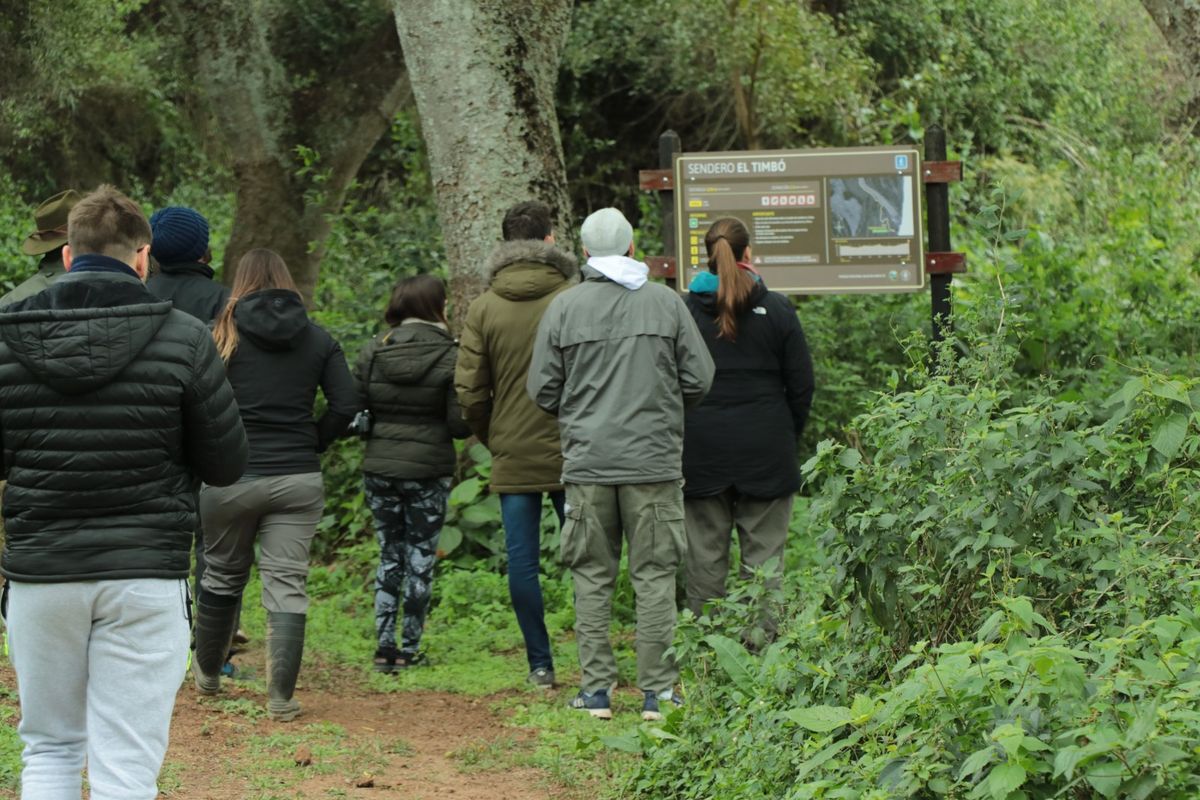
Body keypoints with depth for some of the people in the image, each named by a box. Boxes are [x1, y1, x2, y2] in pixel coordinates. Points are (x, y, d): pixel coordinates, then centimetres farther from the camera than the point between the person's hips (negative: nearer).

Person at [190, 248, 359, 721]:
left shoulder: (222, 334, -2)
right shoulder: (317, 340, 5)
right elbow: (346, 406, 0)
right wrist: (309, 444, 11)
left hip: (230, 476, -1)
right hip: (298, 481, 1)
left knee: (223, 575, 17)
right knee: (287, 584, 1)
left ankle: (207, 673, 34)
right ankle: (281, 698, -3)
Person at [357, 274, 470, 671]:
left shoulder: (373, 353, 0)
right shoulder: (449, 357, -9)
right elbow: (460, 424, -11)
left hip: (379, 468, 3)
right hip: (428, 470, -3)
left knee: (390, 556, 14)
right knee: (420, 559, 7)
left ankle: (384, 645, 8)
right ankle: (409, 649, 9)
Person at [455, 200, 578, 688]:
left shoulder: (484, 308, 0)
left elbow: (469, 391, 0)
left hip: (513, 458, 1)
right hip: (571, 455, -1)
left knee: (522, 562, 5)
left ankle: (540, 664, 6)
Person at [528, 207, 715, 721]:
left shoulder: (564, 307, 0)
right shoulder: (666, 303, 0)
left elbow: (543, 391, 2)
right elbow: (700, 380, 1)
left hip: (587, 462, 1)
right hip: (654, 461, -1)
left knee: (592, 577, 8)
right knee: (654, 576, 3)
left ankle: (596, 688, 7)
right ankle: (657, 690, 2)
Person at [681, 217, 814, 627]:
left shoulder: (682, 311, -3)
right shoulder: (777, 309, -1)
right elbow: (801, 385, 2)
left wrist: (679, 436, 11)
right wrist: (788, 435, 15)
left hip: (701, 451, 0)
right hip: (765, 451, 0)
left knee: (705, 557, 5)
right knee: (763, 554, 3)